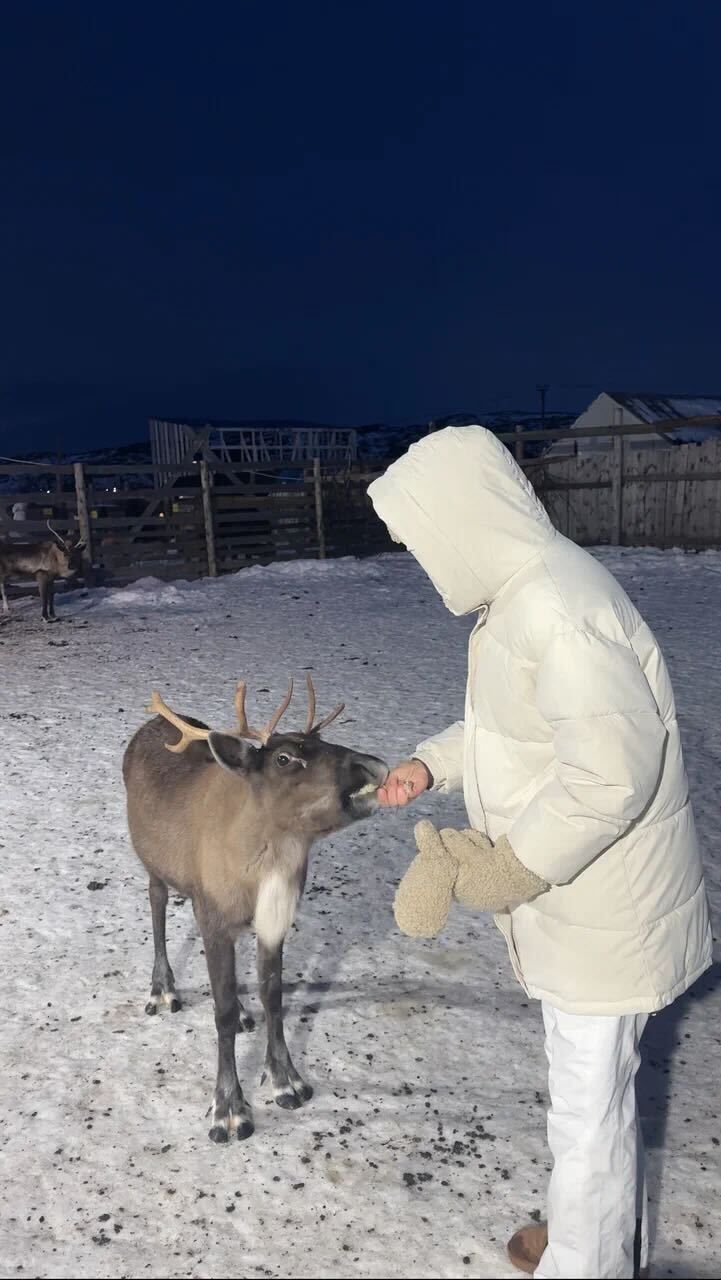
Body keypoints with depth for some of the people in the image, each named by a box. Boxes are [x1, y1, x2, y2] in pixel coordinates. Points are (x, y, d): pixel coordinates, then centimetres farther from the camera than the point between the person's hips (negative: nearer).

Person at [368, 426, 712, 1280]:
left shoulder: (557, 607, -28)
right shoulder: (519, 593, 4)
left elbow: (612, 772, -30)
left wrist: (509, 868, -20)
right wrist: (431, 764, 7)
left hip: (602, 909, -10)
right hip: (575, 896, 10)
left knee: (588, 1104, 10)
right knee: (596, 1081, 27)